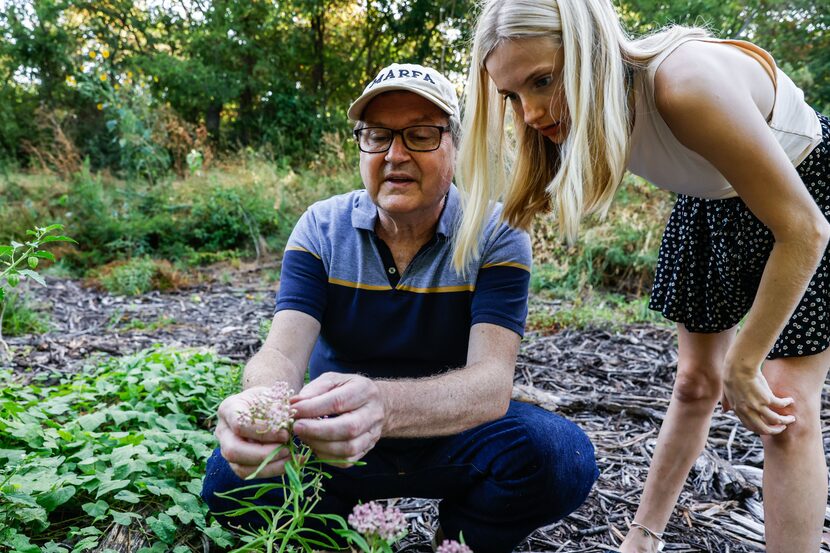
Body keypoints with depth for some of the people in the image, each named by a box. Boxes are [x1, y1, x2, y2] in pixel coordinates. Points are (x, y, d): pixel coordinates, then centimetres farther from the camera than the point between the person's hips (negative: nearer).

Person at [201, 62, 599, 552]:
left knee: (562, 456, -28)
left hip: (456, 435, 0)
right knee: (230, 475, -24)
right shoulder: (321, 229, -7)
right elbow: (282, 353, -18)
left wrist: (383, 403, -48)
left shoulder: (496, 235, -13)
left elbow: (492, 384, -26)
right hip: (336, 436, 1)